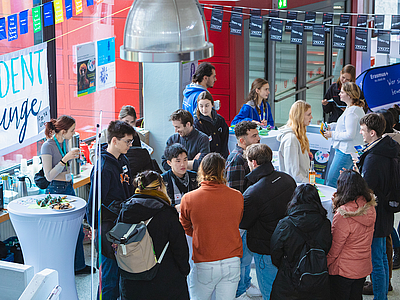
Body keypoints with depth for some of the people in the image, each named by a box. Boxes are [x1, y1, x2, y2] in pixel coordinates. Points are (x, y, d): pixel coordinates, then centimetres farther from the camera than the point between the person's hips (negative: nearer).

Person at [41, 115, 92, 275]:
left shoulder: (64, 142, 10)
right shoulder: (48, 146, -16)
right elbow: (49, 175, -22)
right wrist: (66, 158, -25)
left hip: (68, 188, 9)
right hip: (56, 190, -8)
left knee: (78, 230, 11)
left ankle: (79, 265, 23)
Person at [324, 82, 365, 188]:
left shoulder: (352, 111, -20)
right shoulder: (358, 108, 13)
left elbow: (350, 135, -23)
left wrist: (332, 134, -12)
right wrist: (331, 126, 15)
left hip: (346, 151, -11)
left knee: (331, 181, -7)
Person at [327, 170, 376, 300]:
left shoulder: (343, 215, -27)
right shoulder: (370, 208, -7)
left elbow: (335, 247, -18)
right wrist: (338, 202, 5)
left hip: (344, 270, -6)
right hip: (364, 267, 6)